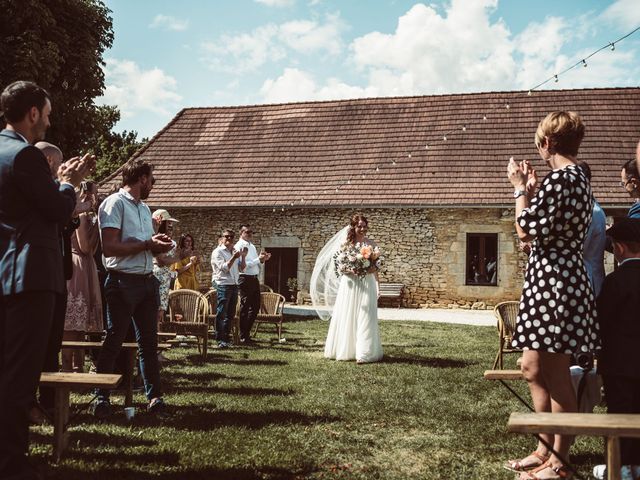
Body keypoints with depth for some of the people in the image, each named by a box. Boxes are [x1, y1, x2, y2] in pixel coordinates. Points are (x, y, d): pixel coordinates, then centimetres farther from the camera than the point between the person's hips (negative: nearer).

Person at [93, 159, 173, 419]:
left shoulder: (144, 208, 16)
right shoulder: (115, 203, -9)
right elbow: (109, 247, -19)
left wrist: (159, 245, 3)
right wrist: (147, 244, -15)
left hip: (147, 280, 8)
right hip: (123, 282, -8)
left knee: (149, 341, 9)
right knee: (114, 341, -1)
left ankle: (154, 397, 15)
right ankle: (101, 398, 11)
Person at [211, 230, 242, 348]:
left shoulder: (234, 252, 19)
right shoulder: (218, 252, -2)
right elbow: (224, 267, -13)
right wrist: (234, 258, -18)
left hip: (234, 285, 7)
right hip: (223, 285, -7)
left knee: (231, 314, 9)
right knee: (221, 313, -7)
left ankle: (226, 338, 15)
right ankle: (220, 340, -7)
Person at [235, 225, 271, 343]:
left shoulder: (252, 246, 18)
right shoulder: (239, 246, -9)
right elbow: (243, 265, -18)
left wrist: (262, 259, 2)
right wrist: (259, 259, -17)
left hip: (254, 279, 8)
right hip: (245, 279, -8)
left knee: (255, 306, 12)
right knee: (245, 308, -1)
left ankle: (246, 332, 25)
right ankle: (243, 336, 8)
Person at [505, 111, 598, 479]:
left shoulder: (560, 178, -15)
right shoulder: (578, 177, 16)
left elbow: (525, 230, -15)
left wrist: (520, 188, -2)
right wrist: (532, 189, 24)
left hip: (554, 281, -11)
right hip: (554, 281, 11)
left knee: (556, 376, -1)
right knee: (534, 368, 16)